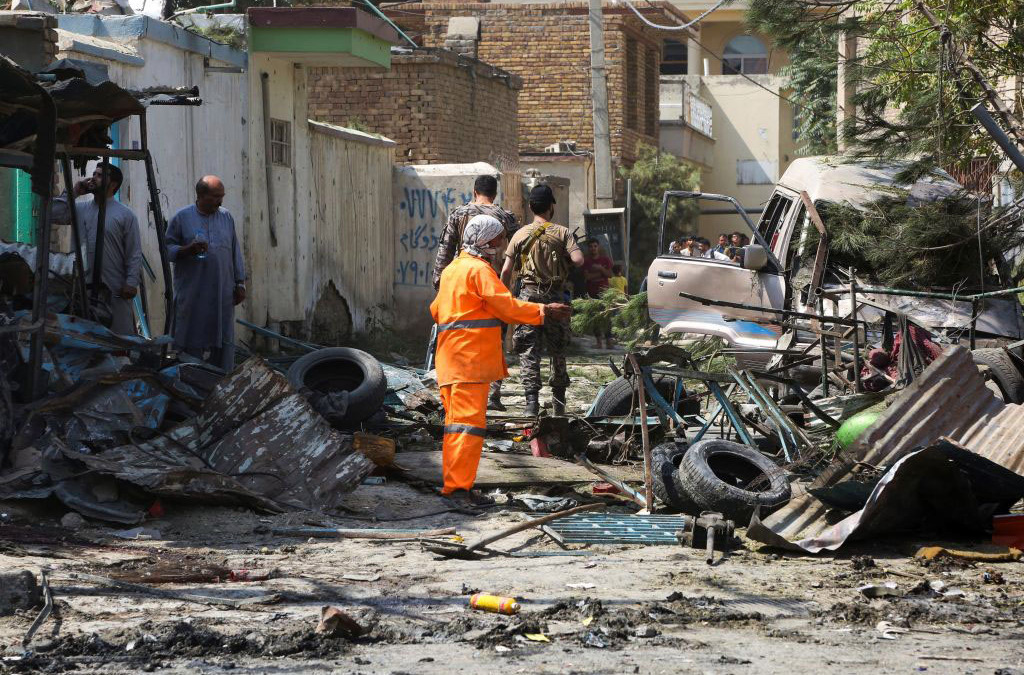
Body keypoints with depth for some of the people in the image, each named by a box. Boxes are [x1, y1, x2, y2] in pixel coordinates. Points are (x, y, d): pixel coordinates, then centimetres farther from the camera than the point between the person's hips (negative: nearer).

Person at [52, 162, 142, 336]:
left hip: (115, 288, -4)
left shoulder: (125, 214, 3)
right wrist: (74, 193, 5)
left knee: (121, 334, -6)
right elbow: (54, 214, 2)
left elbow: (135, 253, -1)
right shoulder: (80, 209, 15)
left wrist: (132, 282, -12)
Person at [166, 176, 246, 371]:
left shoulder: (226, 217, 12)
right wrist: (188, 250, -17)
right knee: (192, 341, -4)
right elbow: (167, 248, 2)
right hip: (192, 294, -3)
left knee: (224, 340, 3)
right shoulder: (182, 218, 1)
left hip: (222, 295, 3)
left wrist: (240, 284, 12)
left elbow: (235, 252, 15)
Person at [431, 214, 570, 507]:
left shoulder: (453, 269, 20)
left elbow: (436, 310, 27)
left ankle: (455, 485, 16)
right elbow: (506, 306, -15)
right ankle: (457, 486, -18)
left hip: (452, 359, 10)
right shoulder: (479, 269, -11)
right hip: (471, 360, -10)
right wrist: (543, 312, -9)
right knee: (469, 422, -13)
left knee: (457, 422, 13)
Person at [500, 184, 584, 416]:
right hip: (555, 297, 0)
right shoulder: (562, 233, -1)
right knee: (557, 351, 14)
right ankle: (559, 402, 22)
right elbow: (578, 260, -14)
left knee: (529, 351, -2)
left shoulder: (520, 234, 3)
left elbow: (506, 270, 1)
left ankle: (531, 398, -16)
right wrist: (567, 252, 8)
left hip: (528, 294, 0)